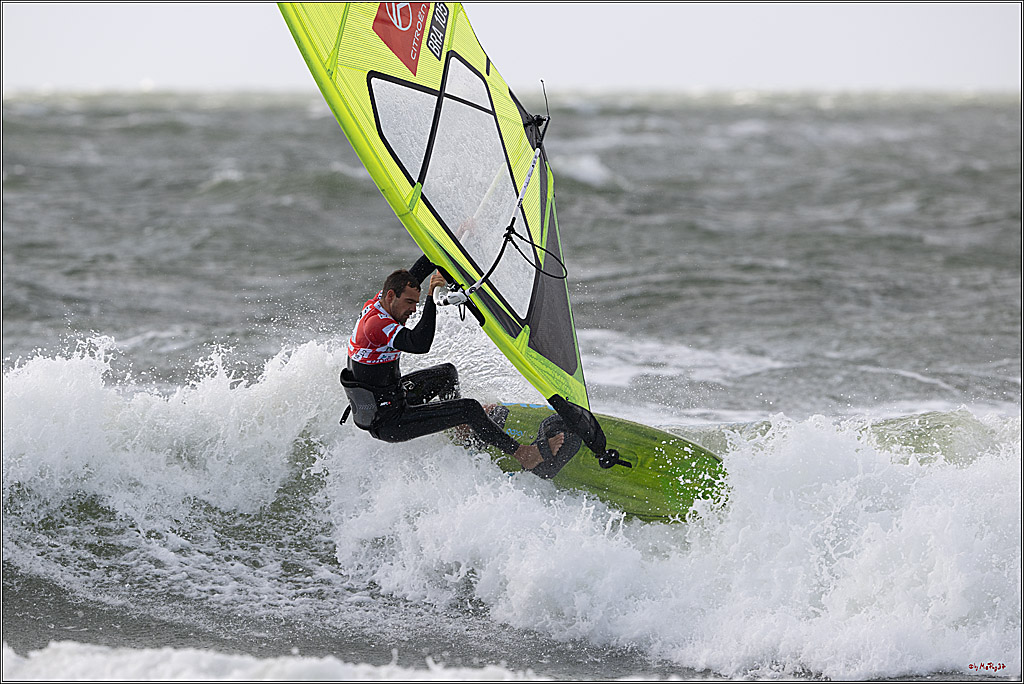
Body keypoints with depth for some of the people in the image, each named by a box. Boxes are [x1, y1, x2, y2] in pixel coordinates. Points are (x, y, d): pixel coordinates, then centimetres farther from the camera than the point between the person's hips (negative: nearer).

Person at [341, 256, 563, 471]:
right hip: (387, 423, -10)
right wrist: (432, 298, -41)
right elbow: (420, 345, -43)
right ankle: (520, 454, -4)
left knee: (447, 373, 28)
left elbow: (417, 271, 11)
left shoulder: (377, 303, 0)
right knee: (470, 409, -14)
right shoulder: (376, 323, -29)